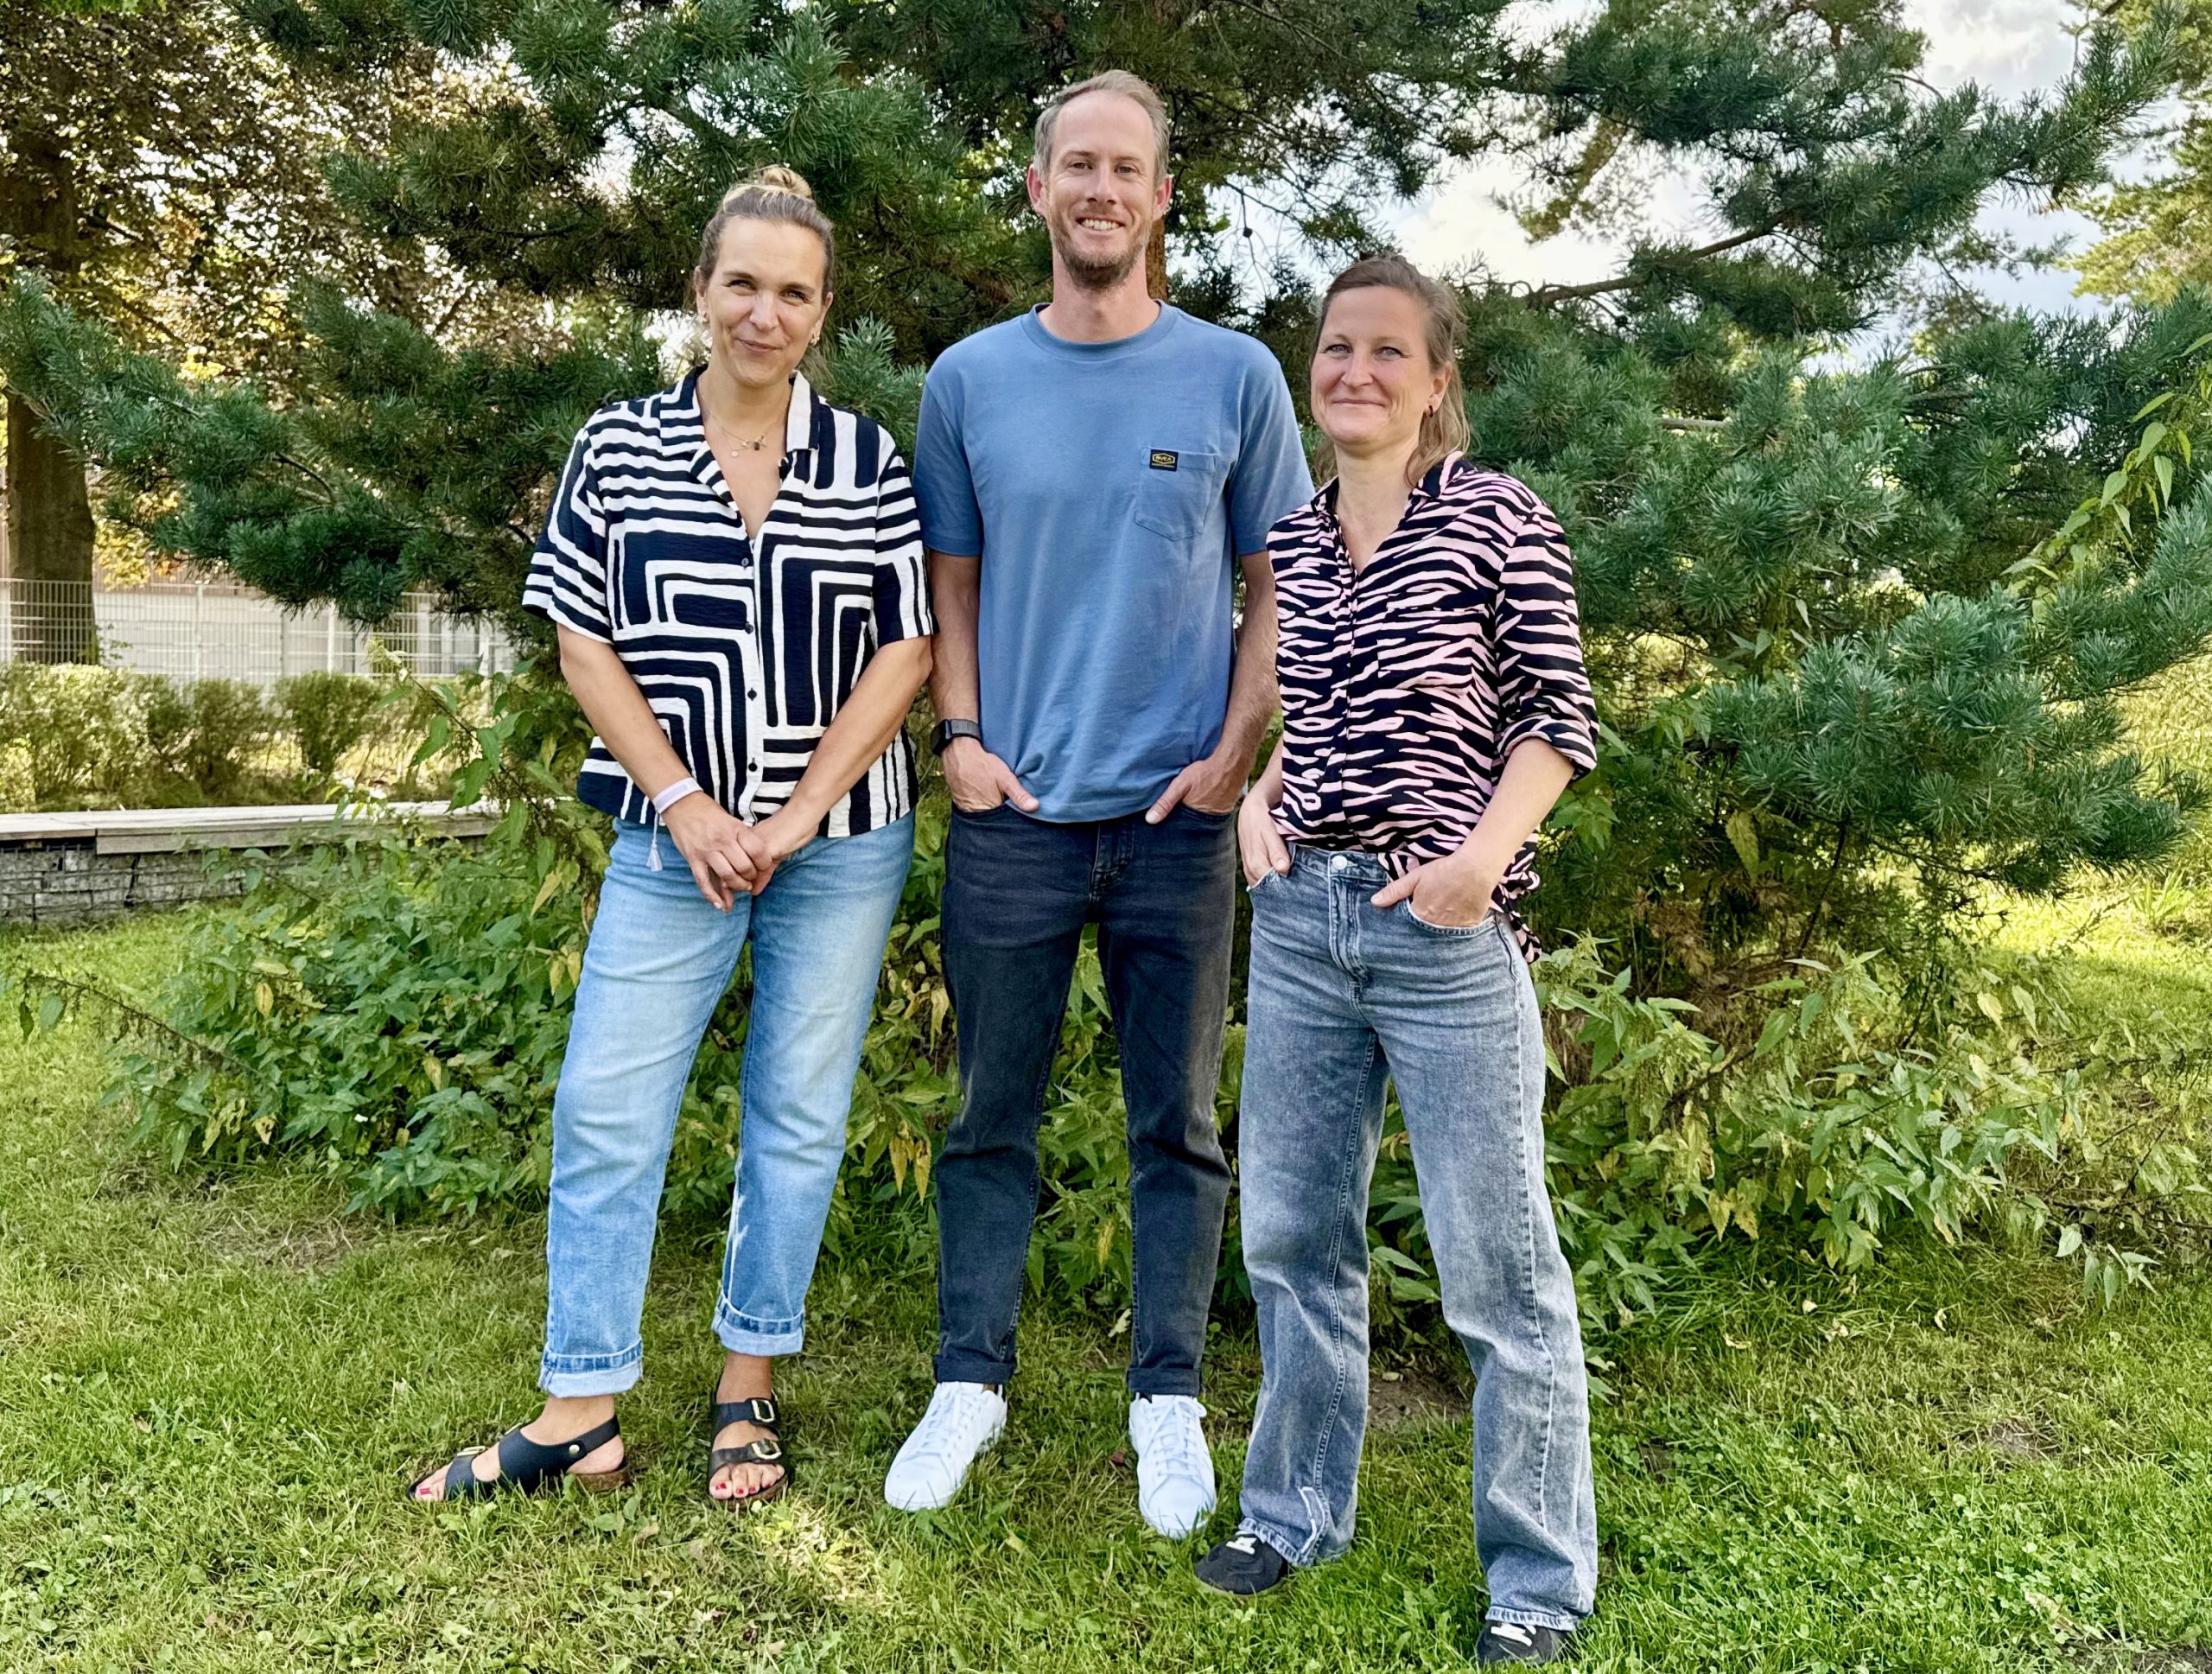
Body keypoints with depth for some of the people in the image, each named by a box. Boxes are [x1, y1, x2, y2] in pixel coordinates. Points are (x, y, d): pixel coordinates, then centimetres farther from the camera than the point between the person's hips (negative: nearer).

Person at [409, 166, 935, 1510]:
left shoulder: (870, 461, 1)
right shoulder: (620, 449, 3)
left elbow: (905, 651, -2)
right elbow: (586, 644, 1)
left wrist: (797, 817, -10)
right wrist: (687, 805, -9)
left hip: (840, 843, 0)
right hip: (675, 836, 1)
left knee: (799, 1118, 7)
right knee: (606, 1113, 1)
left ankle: (749, 1393, 23)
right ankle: (583, 1412, 15)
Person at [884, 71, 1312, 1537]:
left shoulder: (1235, 377, 3)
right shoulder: (970, 380, 6)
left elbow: (1276, 586, 5)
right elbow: (952, 582, 11)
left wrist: (1235, 750, -5)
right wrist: (961, 737, -2)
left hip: (1176, 813, -1)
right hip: (1012, 811, 1)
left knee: (1177, 1124, 8)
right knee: (992, 1116, 9)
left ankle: (1169, 1401, 21)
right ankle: (970, 1382, 23)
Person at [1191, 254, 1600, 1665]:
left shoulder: (1499, 520, -4)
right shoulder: (1288, 541, 11)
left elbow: (1559, 717, -4)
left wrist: (1486, 854, -17)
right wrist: (1256, 796, 3)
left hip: (1446, 931, -5)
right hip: (1301, 917, 6)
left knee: (1496, 1266, 2)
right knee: (1293, 1235, 15)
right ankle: (1297, 1511, 35)